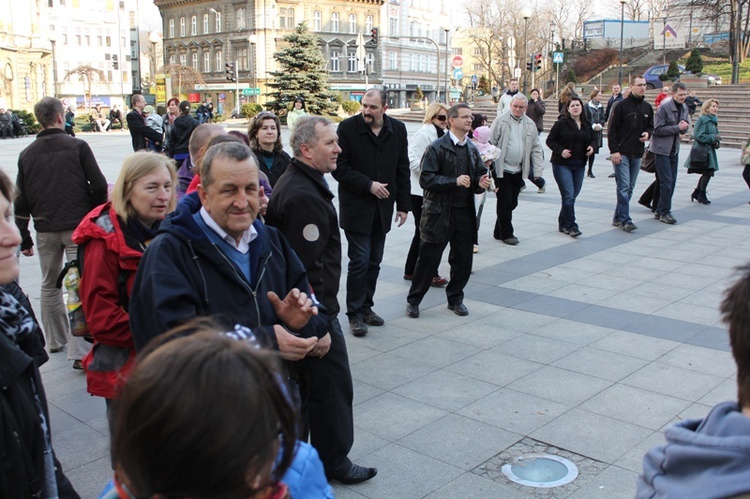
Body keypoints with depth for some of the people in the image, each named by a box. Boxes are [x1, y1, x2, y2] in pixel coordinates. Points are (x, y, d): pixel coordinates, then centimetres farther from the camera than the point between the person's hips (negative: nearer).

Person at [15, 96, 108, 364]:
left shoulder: (27, 154, 8)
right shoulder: (77, 146, -4)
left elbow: (21, 201, 8)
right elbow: (99, 186, -9)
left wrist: (24, 237, 14)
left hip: (45, 230, 4)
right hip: (78, 226, -4)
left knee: (49, 285, 20)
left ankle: (55, 341, 32)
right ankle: (79, 352, -9)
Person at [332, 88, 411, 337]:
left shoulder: (398, 129, 4)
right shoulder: (347, 127, -8)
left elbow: (402, 169, 8)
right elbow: (339, 168, -9)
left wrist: (403, 205, 5)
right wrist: (368, 185, -17)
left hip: (382, 208, 4)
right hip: (356, 207, -4)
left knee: (374, 262, 10)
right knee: (360, 261, -5)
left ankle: (366, 307, 24)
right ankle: (355, 314, 7)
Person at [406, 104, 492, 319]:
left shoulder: (472, 149, 12)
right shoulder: (436, 148, -8)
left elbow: (480, 173, 20)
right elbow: (426, 179, -15)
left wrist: (482, 182, -4)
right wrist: (455, 181, -20)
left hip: (465, 212, 6)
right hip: (440, 212, -6)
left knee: (463, 258, 11)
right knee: (429, 258, 2)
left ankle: (455, 298, 29)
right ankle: (413, 300, 17)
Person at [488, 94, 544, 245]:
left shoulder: (530, 124, 9)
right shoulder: (500, 121, -6)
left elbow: (536, 149, 11)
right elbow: (490, 143, -5)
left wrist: (537, 170, 5)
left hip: (518, 170, 5)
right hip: (502, 169, -5)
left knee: (512, 202, 10)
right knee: (505, 202, -3)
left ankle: (499, 231, 23)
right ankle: (506, 234, 9)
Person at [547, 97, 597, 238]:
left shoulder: (587, 124, 9)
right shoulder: (561, 123, -7)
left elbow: (593, 139, 20)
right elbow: (550, 140, -5)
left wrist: (592, 147, -2)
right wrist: (561, 150, -19)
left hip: (579, 165, 6)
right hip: (562, 164, -6)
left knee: (573, 195, 10)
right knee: (568, 195, -12)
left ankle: (563, 224, 23)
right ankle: (571, 226, -6)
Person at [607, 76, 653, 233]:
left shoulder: (647, 107, 11)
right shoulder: (621, 105, -6)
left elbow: (650, 126, 22)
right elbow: (612, 129, -6)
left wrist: (648, 133, -2)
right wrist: (614, 150, -13)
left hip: (637, 154, 6)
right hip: (621, 153, -6)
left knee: (629, 188, 8)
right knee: (624, 187, -10)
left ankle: (618, 217, 17)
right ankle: (625, 220, -8)